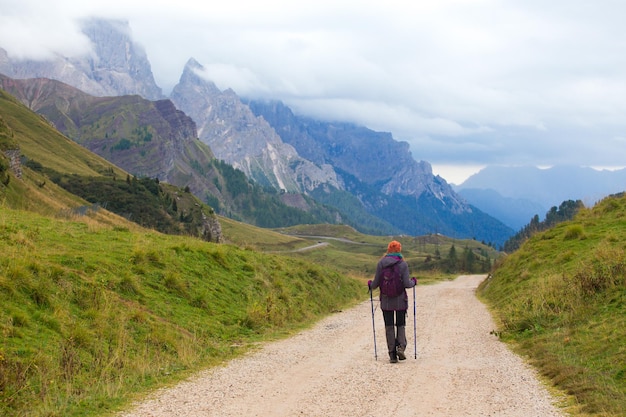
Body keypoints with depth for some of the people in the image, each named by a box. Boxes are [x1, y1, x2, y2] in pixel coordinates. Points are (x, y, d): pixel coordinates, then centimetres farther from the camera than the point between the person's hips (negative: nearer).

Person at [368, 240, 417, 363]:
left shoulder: (381, 263, -4)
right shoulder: (403, 264, -7)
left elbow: (377, 283, -3)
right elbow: (407, 284, -10)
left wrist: (370, 285, 19)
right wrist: (413, 282, 12)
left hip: (386, 300, 1)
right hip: (400, 300, -1)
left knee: (389, 327, 8)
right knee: (401, 325, 13)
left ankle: (392, 354, 5)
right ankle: (401, 346, -10)